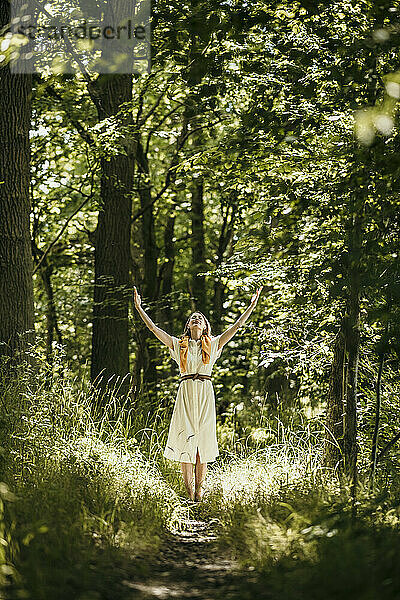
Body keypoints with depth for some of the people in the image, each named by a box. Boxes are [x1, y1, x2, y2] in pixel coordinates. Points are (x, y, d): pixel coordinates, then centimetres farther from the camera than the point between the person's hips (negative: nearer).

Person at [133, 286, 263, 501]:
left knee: (203, 442, -1)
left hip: (205, 394, 0)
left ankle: (199, 491, 3)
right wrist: (139, 308, 1)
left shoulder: (213, 344, 11)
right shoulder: (178, 344, 11)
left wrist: (251, 306, 3)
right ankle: (188, 492, 0)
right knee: (185, 439, -4)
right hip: (186, 393, 0)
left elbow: (236, 327, 8)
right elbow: (153, 328, 7)